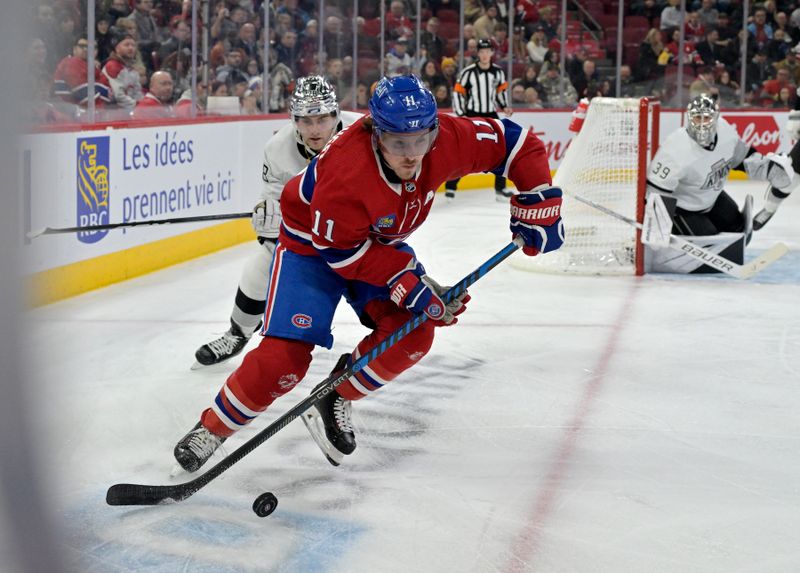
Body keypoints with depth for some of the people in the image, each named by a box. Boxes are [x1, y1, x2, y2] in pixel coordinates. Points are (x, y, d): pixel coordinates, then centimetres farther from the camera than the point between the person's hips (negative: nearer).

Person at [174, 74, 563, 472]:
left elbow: (515, 142, -13)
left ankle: (336, 401, 5)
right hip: (312, 245, -5)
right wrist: (408, 283, -32)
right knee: (286, 355, -17)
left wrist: (538, 206, -16)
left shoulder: (446, 140, -27)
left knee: (413, 332, -15)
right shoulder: (345, 170, -40)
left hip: (381, 243, 6)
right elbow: (342, 252, -29)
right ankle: (213, 428, 3)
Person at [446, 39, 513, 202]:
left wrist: (504, 106, 2)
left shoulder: (498, 72, 3)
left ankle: (500, 188, 12)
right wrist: (460, 115, -12)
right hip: (471, 116, -4)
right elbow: (458, 92, -7)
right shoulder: (468, 72, -10)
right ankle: (450, 186, -2)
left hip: (491, 115, 4)